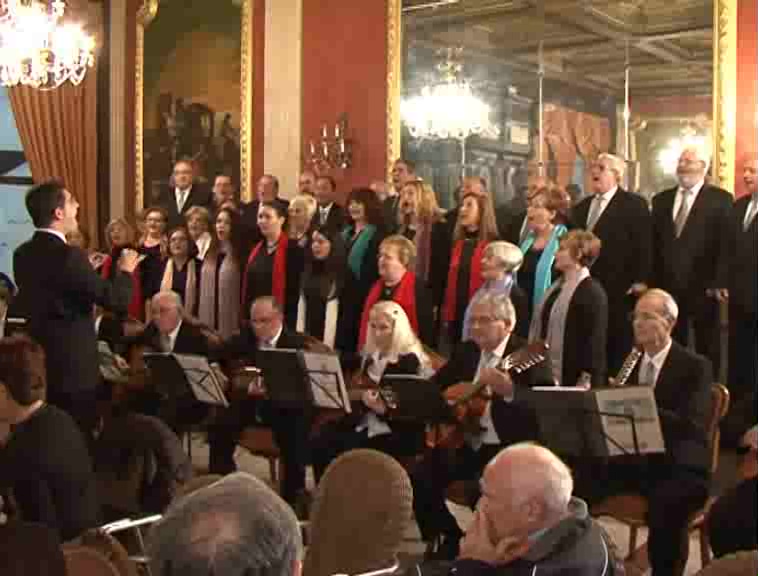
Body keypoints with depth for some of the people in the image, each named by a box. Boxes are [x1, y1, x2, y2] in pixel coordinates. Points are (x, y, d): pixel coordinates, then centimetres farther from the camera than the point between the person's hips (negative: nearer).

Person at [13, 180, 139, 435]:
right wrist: (125, 270, -1)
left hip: (34, 363, 8)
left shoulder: (23, 254, 4)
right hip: (72, 368, -8)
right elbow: (116, 300, -19)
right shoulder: (68, 255, -21)